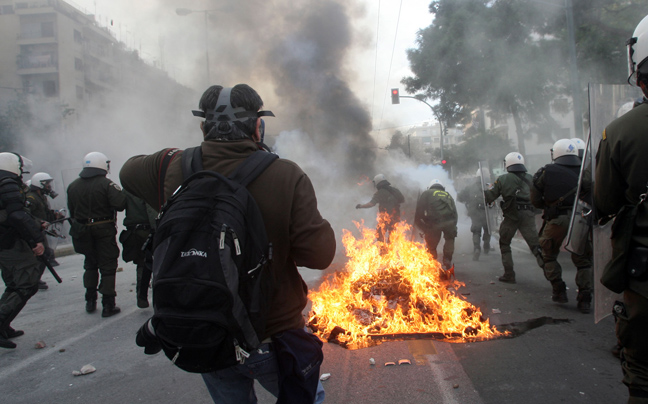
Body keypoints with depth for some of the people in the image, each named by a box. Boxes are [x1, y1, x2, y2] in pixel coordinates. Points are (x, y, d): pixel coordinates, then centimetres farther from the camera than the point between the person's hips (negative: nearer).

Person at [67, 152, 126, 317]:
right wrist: (120, 193, -4)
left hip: (82, 229, 5)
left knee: (90, 264, 21)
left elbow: (72, 211, 8)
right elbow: (120, 204, -24)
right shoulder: (106, 184, -15)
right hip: (104, 229, -5)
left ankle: (90, 302, 25)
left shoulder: (73, 186, 4)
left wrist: (77, 227, 19)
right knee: (107, 266, 2)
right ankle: (108, 305, 3)